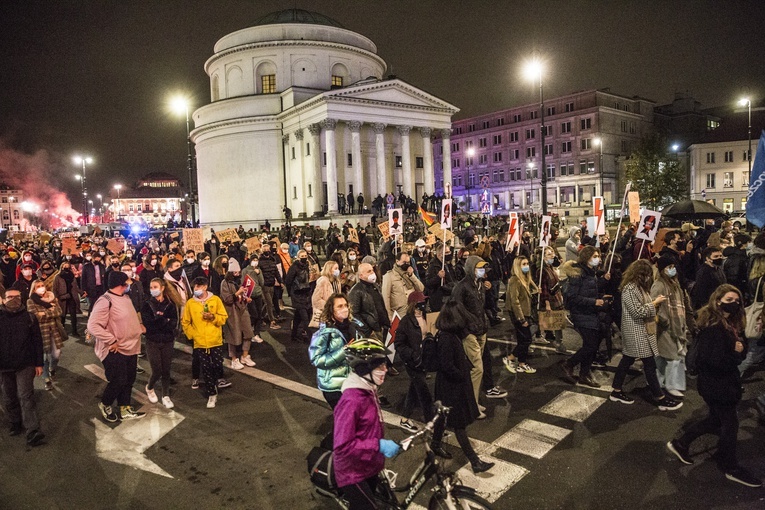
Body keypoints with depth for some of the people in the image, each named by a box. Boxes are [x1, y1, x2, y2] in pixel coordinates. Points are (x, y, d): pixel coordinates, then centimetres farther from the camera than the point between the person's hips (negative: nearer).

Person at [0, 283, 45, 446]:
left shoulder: (29, 317, -4)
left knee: (25, 396, -6)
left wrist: (39, 363, 0)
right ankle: (15, 423, 32)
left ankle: (32, 432, -7)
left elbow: (37, 341, 0)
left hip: (25, 365, -2)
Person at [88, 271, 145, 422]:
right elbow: (93, 326, -26)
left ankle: (125, 410, 29)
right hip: (115, 351, -8)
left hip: (130, 348, 9)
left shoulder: (125, 298, 9)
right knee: (118, 381, 0)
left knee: (129, 380, 15)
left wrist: (138, 327, 6)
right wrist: (112, 341, -23)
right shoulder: (105, 301, -20)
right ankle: (105, 404, 27)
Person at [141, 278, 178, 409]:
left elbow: (173, 323, -8)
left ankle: (166, 396, 22)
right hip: (153, 342, -1)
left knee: (166, 370, 7)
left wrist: (158, 321, -17)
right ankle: (149, 388, 29)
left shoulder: (170, 305, 1)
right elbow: (148, 324, -14)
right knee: (157, 371, -2)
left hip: (167, 342, 2)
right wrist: (165, 321, -14)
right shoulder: (147, 305, -3)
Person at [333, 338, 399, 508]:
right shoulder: (352, 400, -29)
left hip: (368, 469, 9)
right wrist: (378, 445, -29)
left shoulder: (368, 391, -2)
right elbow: (343, 446, -29)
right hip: (353, 474, -9)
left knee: (364, 505, 25)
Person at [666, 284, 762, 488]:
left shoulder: (730, 324, 7)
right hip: (716, 385, -9)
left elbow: (740, 345, 6)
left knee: (716, 420, 20)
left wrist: (740, 348, -14)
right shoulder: (714, 328, -24)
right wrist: (736, 354, -15)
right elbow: (717, 361, -27)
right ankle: (731, 468, 24)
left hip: (724, 382, 9)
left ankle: (680, 443, 30)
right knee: (730, 423, 6)